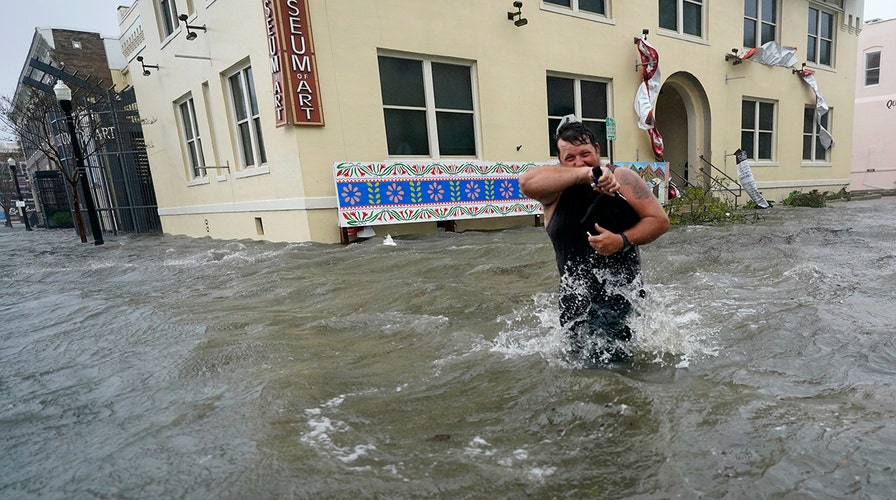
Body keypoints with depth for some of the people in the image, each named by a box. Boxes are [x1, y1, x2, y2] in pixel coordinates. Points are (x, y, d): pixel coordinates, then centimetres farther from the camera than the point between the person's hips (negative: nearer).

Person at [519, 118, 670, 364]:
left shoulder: (622, 178, -5)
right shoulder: (556, 188, -7)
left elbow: (660, 220, -5)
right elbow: (527, 182, -30)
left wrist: (623, 240, -22)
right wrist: (586, 174, -33)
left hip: (622, 293, -1)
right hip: (576, 297, 1)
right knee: (580, 355, 12)